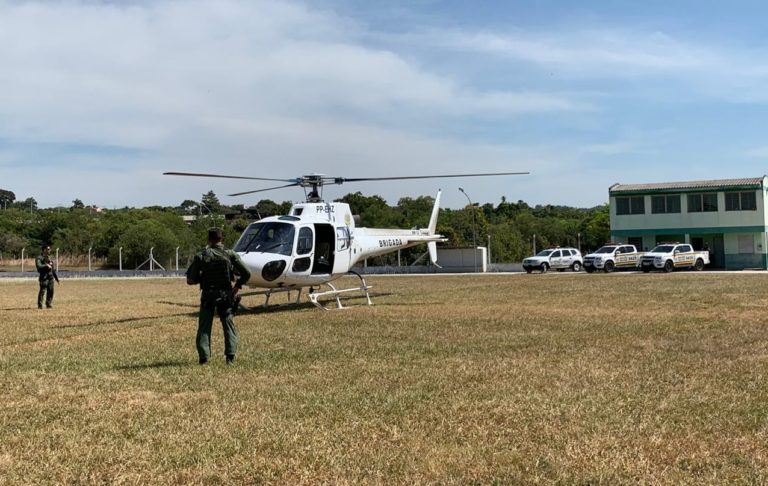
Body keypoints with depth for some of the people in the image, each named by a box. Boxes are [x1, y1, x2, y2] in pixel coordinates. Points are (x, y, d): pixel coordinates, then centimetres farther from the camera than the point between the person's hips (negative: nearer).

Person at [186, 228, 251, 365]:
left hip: (207, 296, 0)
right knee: (229, 325, 9)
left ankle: (204, 356, 2)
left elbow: (190, 279, -3)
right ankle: (230, 356, -1)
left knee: (204, 327, 9)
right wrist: (238, 285, 8)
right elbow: (246, 273, -7)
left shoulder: (201, 256, -4)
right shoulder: (230, 255, -4)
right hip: (225, 295, 0)